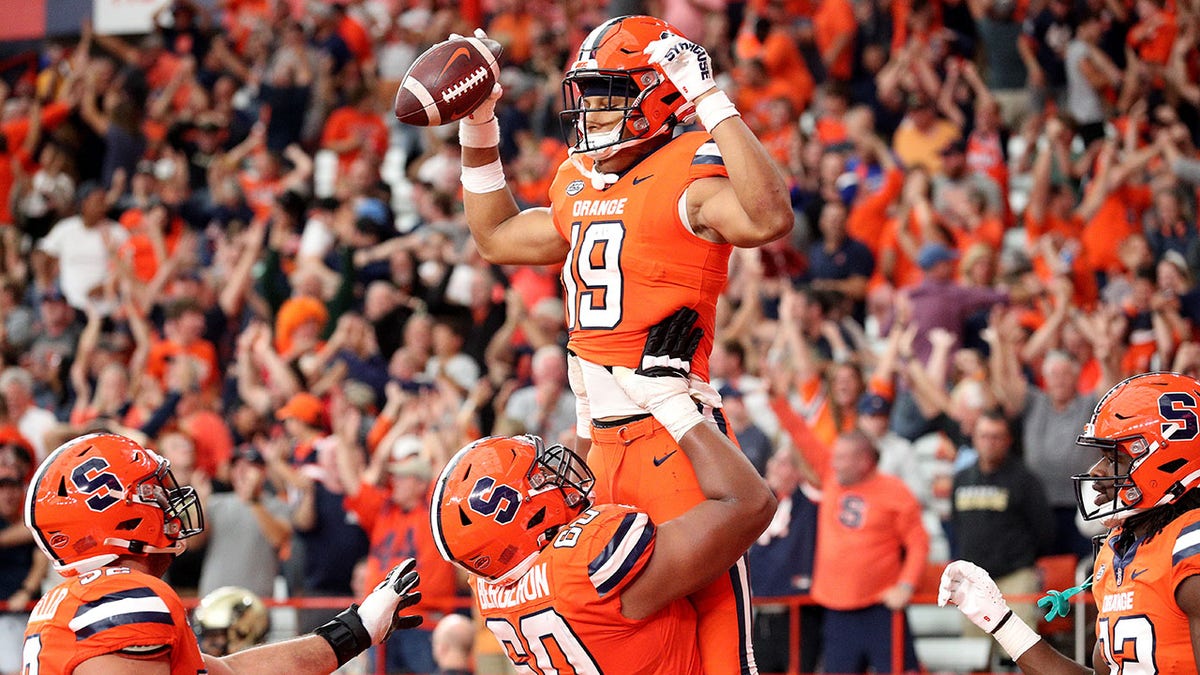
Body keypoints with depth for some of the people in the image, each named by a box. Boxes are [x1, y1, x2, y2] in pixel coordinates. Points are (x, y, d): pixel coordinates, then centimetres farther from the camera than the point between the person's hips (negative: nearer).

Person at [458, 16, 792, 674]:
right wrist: (477, 134, 27)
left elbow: (770, 219, -32)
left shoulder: (687, 176, -10)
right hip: (602, 441, 9)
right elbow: (496, 239, 35)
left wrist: (710, 101, -28)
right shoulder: (579, 185, 17)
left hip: (674, 437, -9)